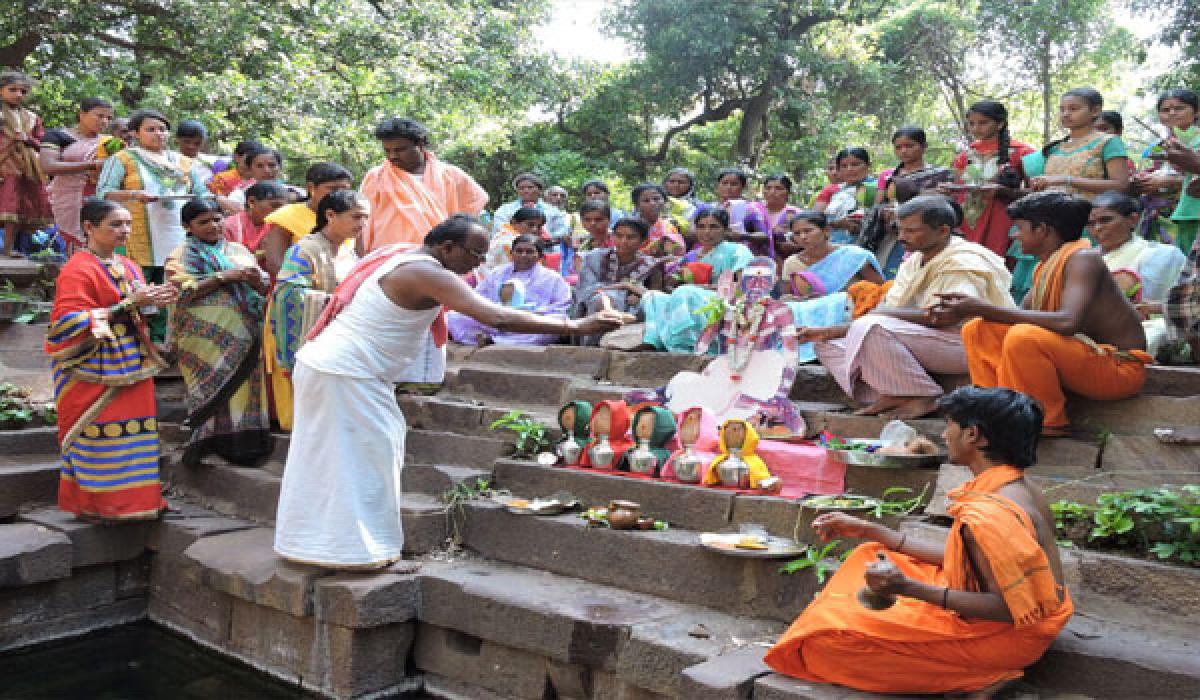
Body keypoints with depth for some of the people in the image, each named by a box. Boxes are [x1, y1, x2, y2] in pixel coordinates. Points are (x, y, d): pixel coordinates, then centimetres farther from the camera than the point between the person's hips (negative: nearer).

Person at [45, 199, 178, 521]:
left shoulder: (127, 266, 13)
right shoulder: (78, 270, -12)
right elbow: (70, 323, -20)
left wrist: (152, 300, -2)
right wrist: (127, 304, -22)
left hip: (132, 366, 8)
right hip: (96, 371, -8)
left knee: (134, 431, 10)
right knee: (100, 436, -3)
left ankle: (130, 501, 20)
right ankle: (95, 504, 10)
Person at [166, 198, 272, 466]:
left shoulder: (238, 250, 19)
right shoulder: (182, 255, 7)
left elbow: (267, 287, 15)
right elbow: (183, 292, -9)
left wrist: (257, 279, -9)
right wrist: (224, 277, -14)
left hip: (245, 336, 4)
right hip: (207, 338, -4)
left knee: (245, 387, -1)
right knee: (215, 391, -11)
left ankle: (245, 446, 5)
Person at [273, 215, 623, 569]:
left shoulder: (399, 254, 8)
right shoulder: (427, 273, -21)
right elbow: (497, 317, -31)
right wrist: (577, 327, -29)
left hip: (323, 363, 10)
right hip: (347, 377, -10)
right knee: (363, 460, -2)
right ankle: (358, 551, 6)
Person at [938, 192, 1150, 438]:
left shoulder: (1083, 258, -17)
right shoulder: (1046, 266, 10)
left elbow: (1068, 322, -33)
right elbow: (1020, 316, 10)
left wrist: (985, 308, -29)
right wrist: (965, 311, -6)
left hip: (1119, 367, -8)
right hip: (1080, 359, 9)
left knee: (1024, 336, -34)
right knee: (977, 330, 2)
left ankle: (1050, 424, -15)